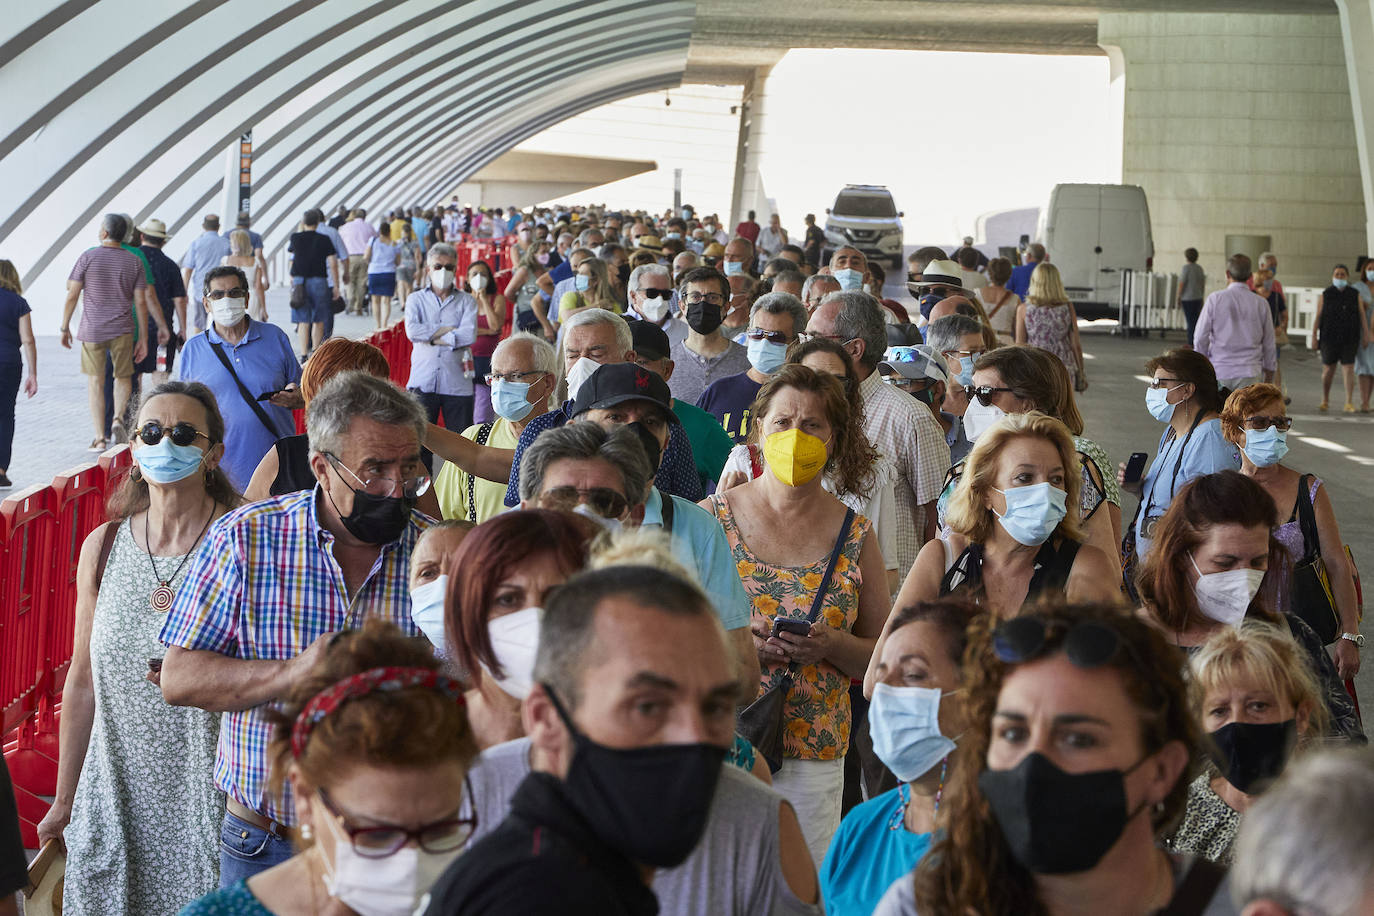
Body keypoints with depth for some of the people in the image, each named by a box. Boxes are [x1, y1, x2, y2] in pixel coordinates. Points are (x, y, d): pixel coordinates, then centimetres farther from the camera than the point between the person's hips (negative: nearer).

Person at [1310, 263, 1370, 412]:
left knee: (1349, 368, -7)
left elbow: (1362, 315, -1)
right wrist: (1314, 337, -4)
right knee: (1328, 369, 4)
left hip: (1349, 339, 0)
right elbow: (1318, 317, 1)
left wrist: (1366, 333, -13)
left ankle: (1349, 404, -8)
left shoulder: (1355, 295, 4)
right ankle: (1325, 401, 22)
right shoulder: (1325, 295, 2)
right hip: (1329, 339, 0)